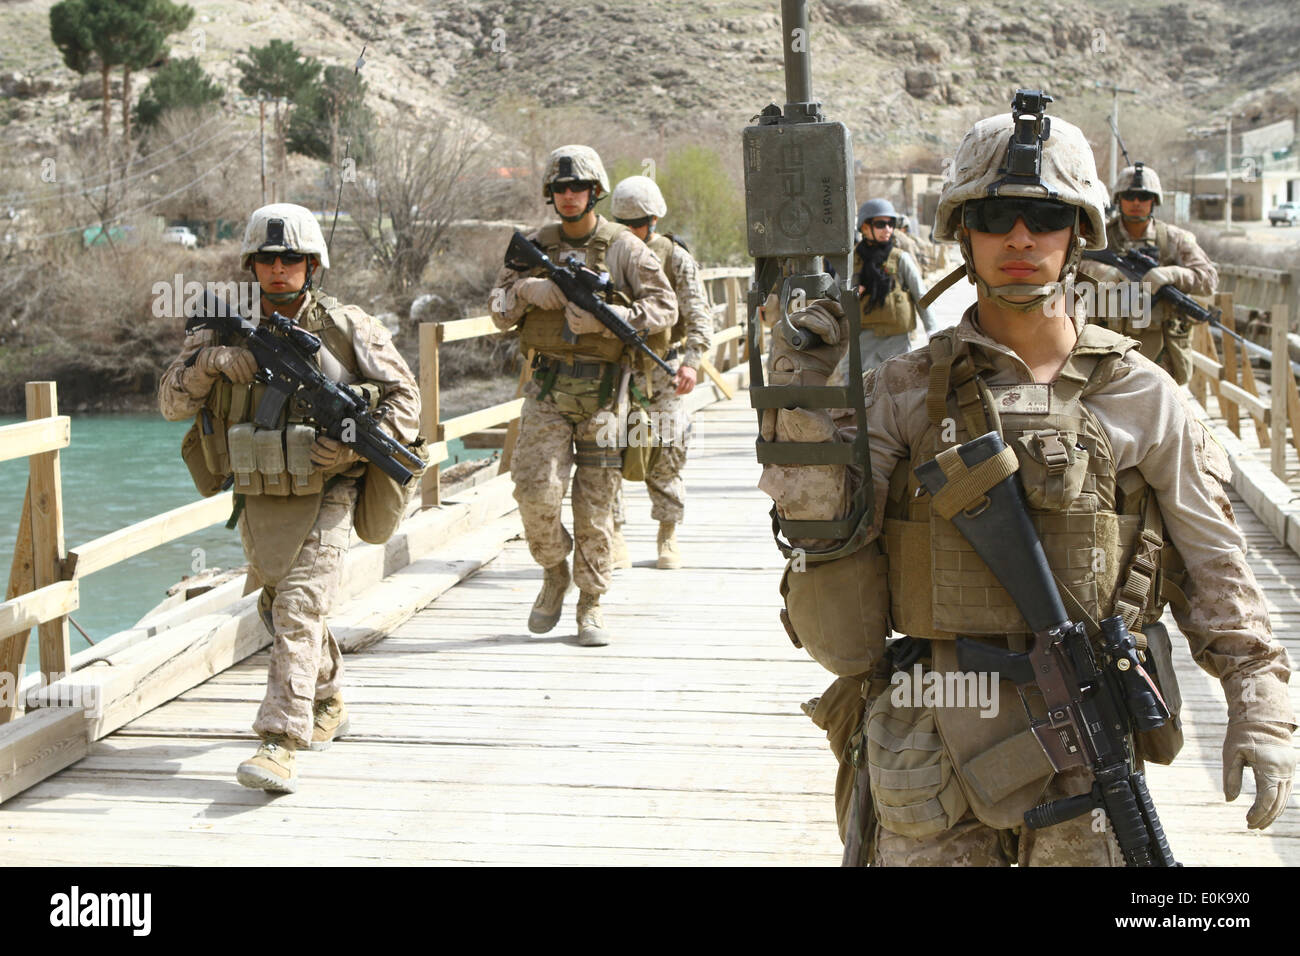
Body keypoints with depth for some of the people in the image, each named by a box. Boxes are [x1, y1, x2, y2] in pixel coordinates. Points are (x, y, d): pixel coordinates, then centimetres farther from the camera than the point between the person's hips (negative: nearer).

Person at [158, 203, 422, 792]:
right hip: (258, 499, 5)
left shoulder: (348, 329, -6)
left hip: (323, 498, -5)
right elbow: (172, 404, -2)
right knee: (277, 608, 18)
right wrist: (209, 361, -20)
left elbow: (405, 398, -3)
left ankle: (281, 745, -20)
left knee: (298, 611, -17)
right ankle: (328, 703, 41)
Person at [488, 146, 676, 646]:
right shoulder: (536, 246, 9)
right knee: (537, 491, -11)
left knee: (595, 503, 2)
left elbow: (665, 306, -7)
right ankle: (554, 571, 17)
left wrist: (604, 317, -19)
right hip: (548, 389, 2)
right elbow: (499, 311, 10)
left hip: (603, 391, -2)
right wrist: (526, 291, -11)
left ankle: (591, 604, 14)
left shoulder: (624, 248, 0)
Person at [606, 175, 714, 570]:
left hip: (660, 371, -2)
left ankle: (668, 536, 16)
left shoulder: (676, 259, 0)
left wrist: (692, 360, -24)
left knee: (664, 456, 0)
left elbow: (699, 315, -8)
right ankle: (614, 536, 4)